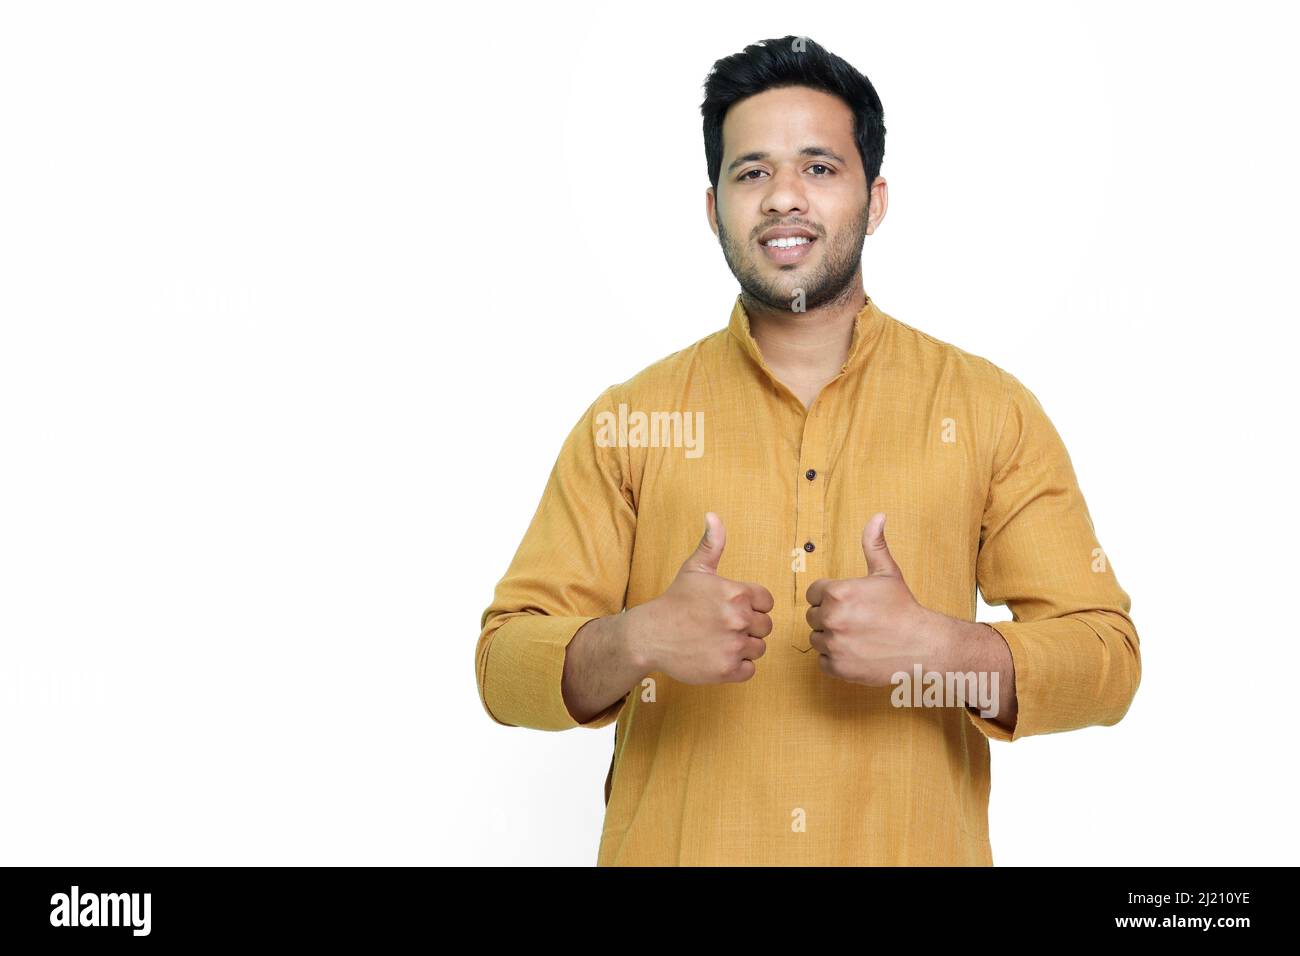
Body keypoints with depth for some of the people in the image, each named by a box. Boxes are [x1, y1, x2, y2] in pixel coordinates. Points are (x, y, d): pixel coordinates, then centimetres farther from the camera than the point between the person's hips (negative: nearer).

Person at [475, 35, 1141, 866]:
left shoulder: (991, 409, -2)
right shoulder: (627, 420, -2)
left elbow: (1107, 657, -4)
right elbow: (506, 663, -4)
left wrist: (935, 648, -21)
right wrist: (638, 641, -23)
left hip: (919, 847, 0)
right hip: (676, 846, 0)